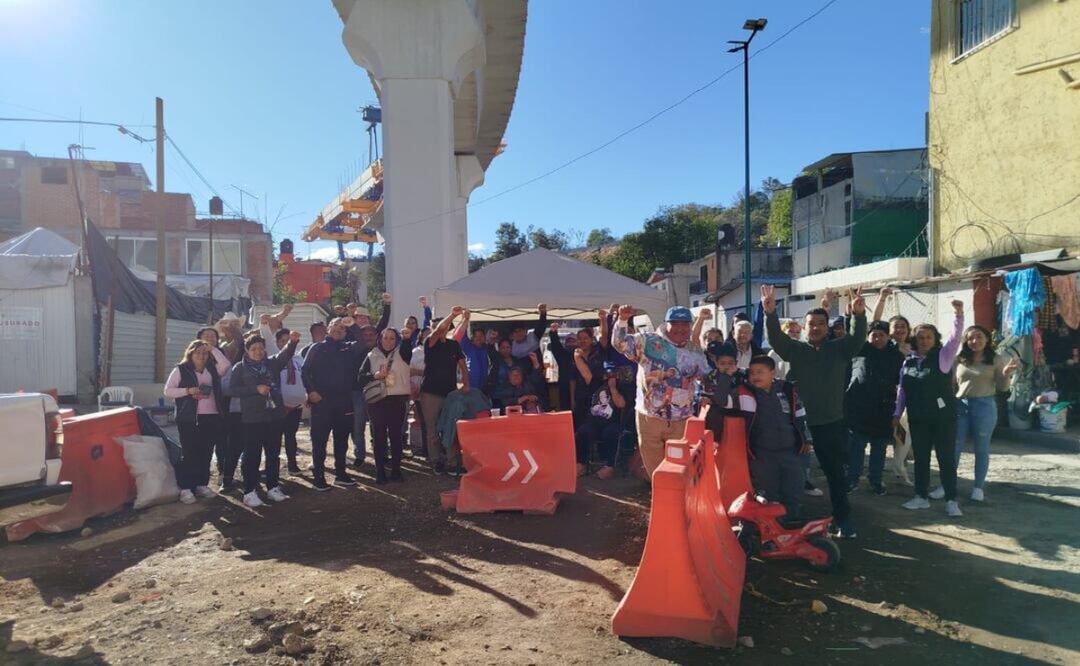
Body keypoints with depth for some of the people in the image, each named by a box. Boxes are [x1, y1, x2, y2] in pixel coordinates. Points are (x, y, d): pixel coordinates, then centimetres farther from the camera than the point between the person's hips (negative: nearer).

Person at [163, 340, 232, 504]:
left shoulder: (212, 369, 14)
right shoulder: (180, 370, 3)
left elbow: (226, 365, -5)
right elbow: (167, 391, -1)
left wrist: (213, 349, -2)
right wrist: (188, 390, -13)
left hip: (212, 418, 4)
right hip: (189, 418, -4)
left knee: (206, 453, 8)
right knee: (189, 454, -3)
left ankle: (202, 485, 18)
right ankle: (186, 488, 1)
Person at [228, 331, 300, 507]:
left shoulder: (272, 363, 9)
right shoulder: (240, 368, 3)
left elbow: (285, 354, -10)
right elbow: (232, 390, -6)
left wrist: (293, 342, -31)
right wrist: (256, 389, -16)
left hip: (274, 416, 3)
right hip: (252, 418, -3)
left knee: (274, 454, 10)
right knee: (252, 456, 0)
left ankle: (273, 487, 22)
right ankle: (250, 492, 7)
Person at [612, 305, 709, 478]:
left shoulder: (695, 353, 8)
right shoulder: (647, 342, -3)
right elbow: (620, 343, -9)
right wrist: (622, 320, -23)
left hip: (681, 421, 2)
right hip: (649, 417, -2)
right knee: (653, 464, 9)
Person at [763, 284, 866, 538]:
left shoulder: (839, 349, 4)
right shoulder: (794, 349, 1)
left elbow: (858, 338, -12)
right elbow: (775, 337, -14)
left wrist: (859, 314, -32)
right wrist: (770, 313, -33)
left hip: (831, 423, 1)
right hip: (797, 421, 0)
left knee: (835, 472, 9)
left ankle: (843, 518, 20)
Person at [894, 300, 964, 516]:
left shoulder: (943, 356, -4)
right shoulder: (909, 361, 7)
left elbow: (956, 337, -21)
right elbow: (902, 389, 11)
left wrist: (959, 313, -34)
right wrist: (897, 413, 11)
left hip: (943, 416, -4)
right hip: (918, 418, 4)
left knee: (946, 459, 1)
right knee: (920, 458, 11)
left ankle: (951, 500, 10)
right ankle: (921, 496, 21)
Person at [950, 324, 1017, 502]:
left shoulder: (996, 359, -2)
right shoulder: (960, 360, 4)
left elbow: (1002, 388, -1)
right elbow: (952, 384, 13)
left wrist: (1006, 373, -18)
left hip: (985, 406, -2)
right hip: (961, 405, 3)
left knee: (981, 449, 7)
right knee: (953, 447, 4)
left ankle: (978, 487, 17)